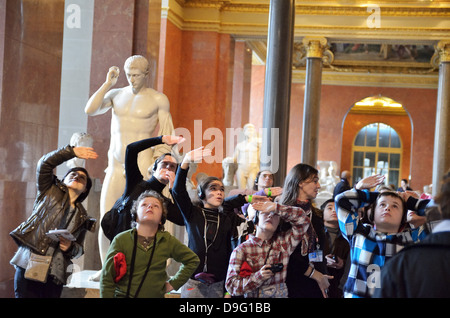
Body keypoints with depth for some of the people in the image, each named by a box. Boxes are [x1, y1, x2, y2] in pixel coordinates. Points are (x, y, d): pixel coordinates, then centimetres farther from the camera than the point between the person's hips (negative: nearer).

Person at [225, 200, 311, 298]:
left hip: (281, 295, 1)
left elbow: (302, 219, 1)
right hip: (253, 295, -1)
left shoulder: (283, 242, 9)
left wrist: (276, 208, -5)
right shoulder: (241, 250, 0)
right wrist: (258, 276, -17)